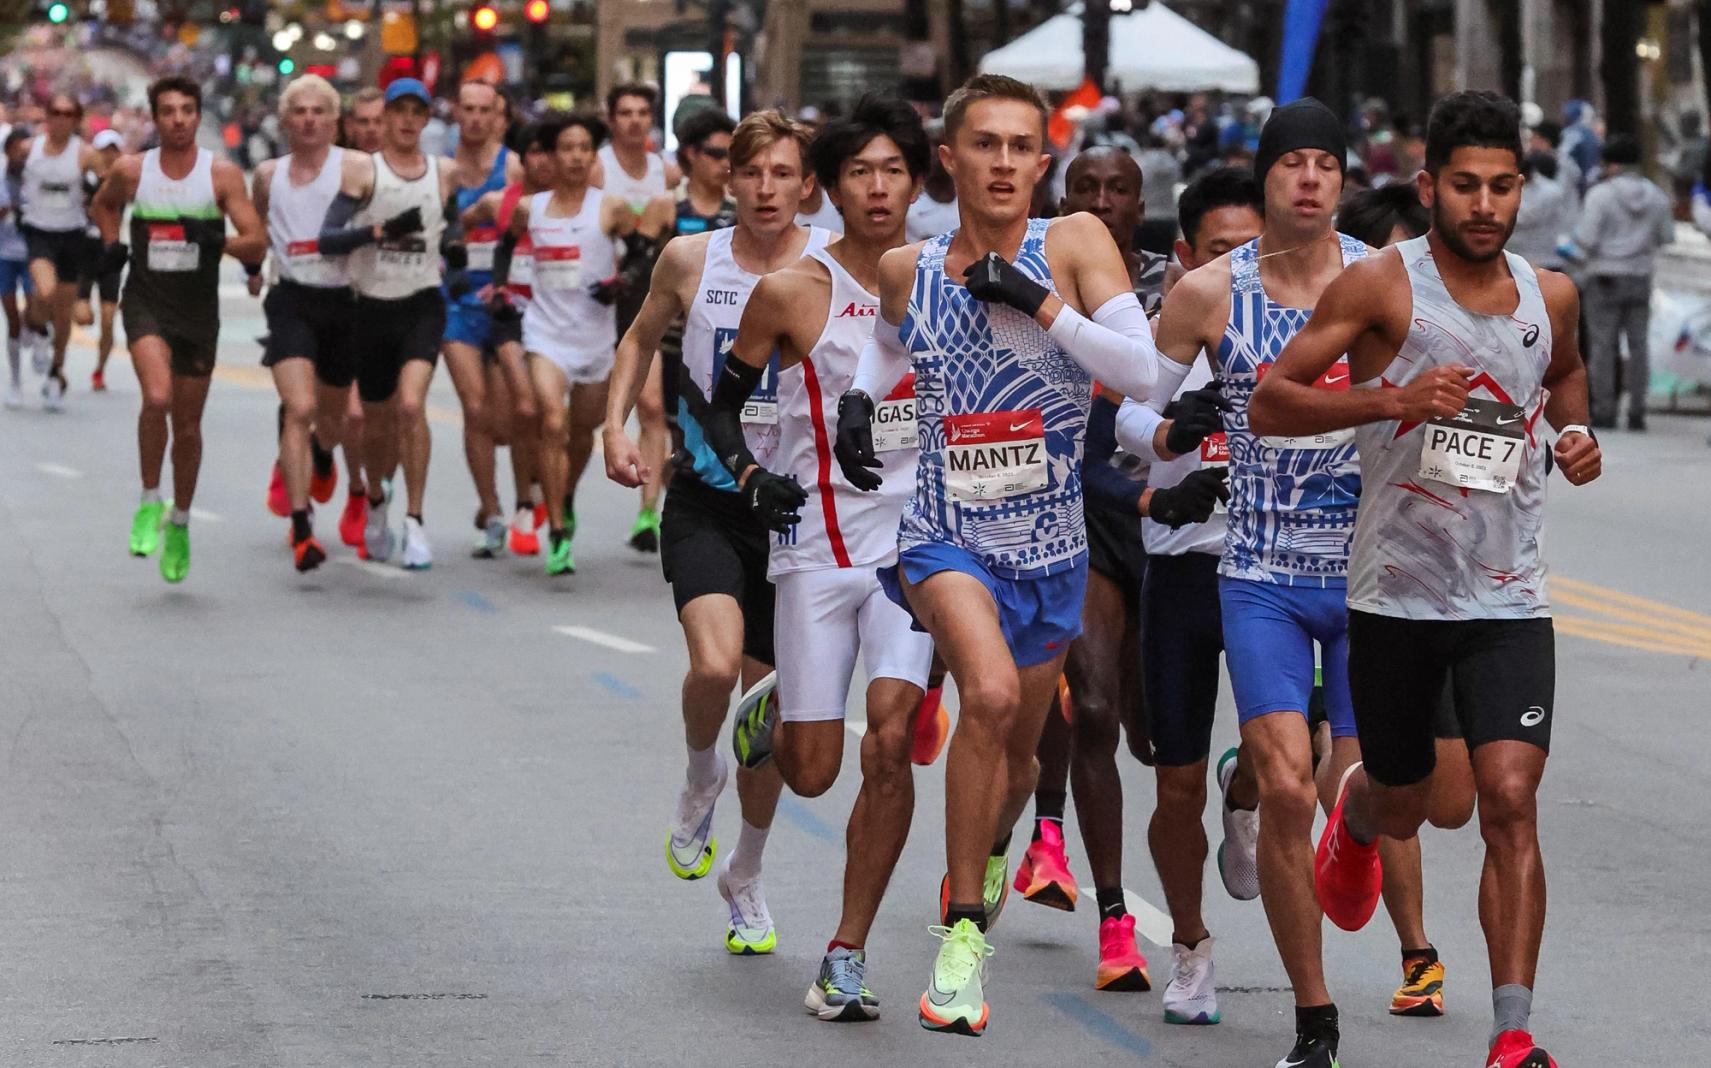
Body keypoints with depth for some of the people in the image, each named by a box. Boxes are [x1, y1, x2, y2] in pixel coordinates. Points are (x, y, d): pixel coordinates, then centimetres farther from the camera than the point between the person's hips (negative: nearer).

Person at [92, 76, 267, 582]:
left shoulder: (222, 174, -4)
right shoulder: (131, 171, 0)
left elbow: (257, 241, -8)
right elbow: (103, 204, 22)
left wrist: (219, 241, -26)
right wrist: (111, 244, 6)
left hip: (198, 310, 1)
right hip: (146, 301, -1)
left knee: (188, 425, 10)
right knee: (157, 398, -26)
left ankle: (180, 523, 30)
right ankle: (149, 503, -9)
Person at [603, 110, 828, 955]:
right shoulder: (691, 259, -1)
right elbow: (642, 337, 17)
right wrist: (615, 427, 4)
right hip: (707, 498, 0)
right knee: (715, 664, -25)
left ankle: (746, 876, 29)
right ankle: (700, 776, 10)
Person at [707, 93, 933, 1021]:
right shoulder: (791, 293, -4)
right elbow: (722, 399, 6)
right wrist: (749, 475, -10)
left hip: (917, 542, 1)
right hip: (817, 542, -1)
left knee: (890, 743, -16)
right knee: (811, 772, 1)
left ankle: (848, 953, -5)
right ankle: (770, 718, 40)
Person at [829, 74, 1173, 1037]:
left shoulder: (1073, 243, -8)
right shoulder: (908, 269, -2)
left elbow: (1143, 372, -17)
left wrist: (1042, 306, -25)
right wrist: (858, 396, 3)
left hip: (1050, 546, 2)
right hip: (946, 534, -1)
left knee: (1016, 752, 19)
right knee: (990, 692, -30)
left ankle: (991, 849, 58)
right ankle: (964, 931, -20)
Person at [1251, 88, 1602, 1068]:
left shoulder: (1550, 297, 3)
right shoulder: (1383, 285, -10)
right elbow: (1269, 403, -11)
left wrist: (1577, 434, 7)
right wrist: (1393, 400, -24)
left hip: (1510, 596, 1)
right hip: (1397, 591, -1)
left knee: (1511, 804, -14)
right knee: (1404, 809, 16)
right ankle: (1355, 813, 55)